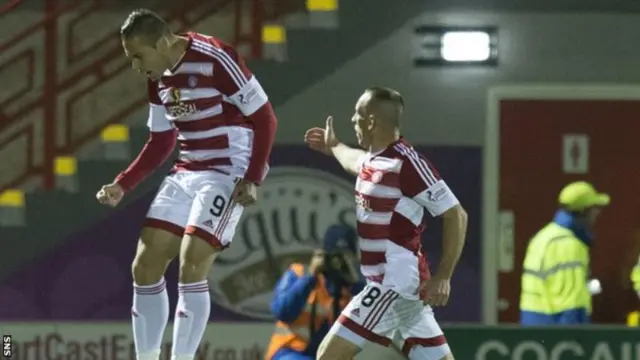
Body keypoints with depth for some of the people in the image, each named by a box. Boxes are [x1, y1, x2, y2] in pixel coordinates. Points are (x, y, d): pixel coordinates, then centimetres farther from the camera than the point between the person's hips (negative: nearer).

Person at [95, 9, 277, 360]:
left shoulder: (215, 60, -19)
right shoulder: (158, 78, 6)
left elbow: (264, 117, -15)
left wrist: (252, 180, -21)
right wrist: (122, 185, 8)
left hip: (227, 173, -8)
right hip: (186, 173, 8)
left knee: (191, 267, -19)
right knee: (145, 266, 3)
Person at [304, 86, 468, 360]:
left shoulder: (406, 163, -17)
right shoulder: (374, 158, 10)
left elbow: (456, 216, -16)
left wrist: (442, 277, -20)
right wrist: (333, 147, 57)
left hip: (395, 281, -9)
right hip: (402, 283, 9)